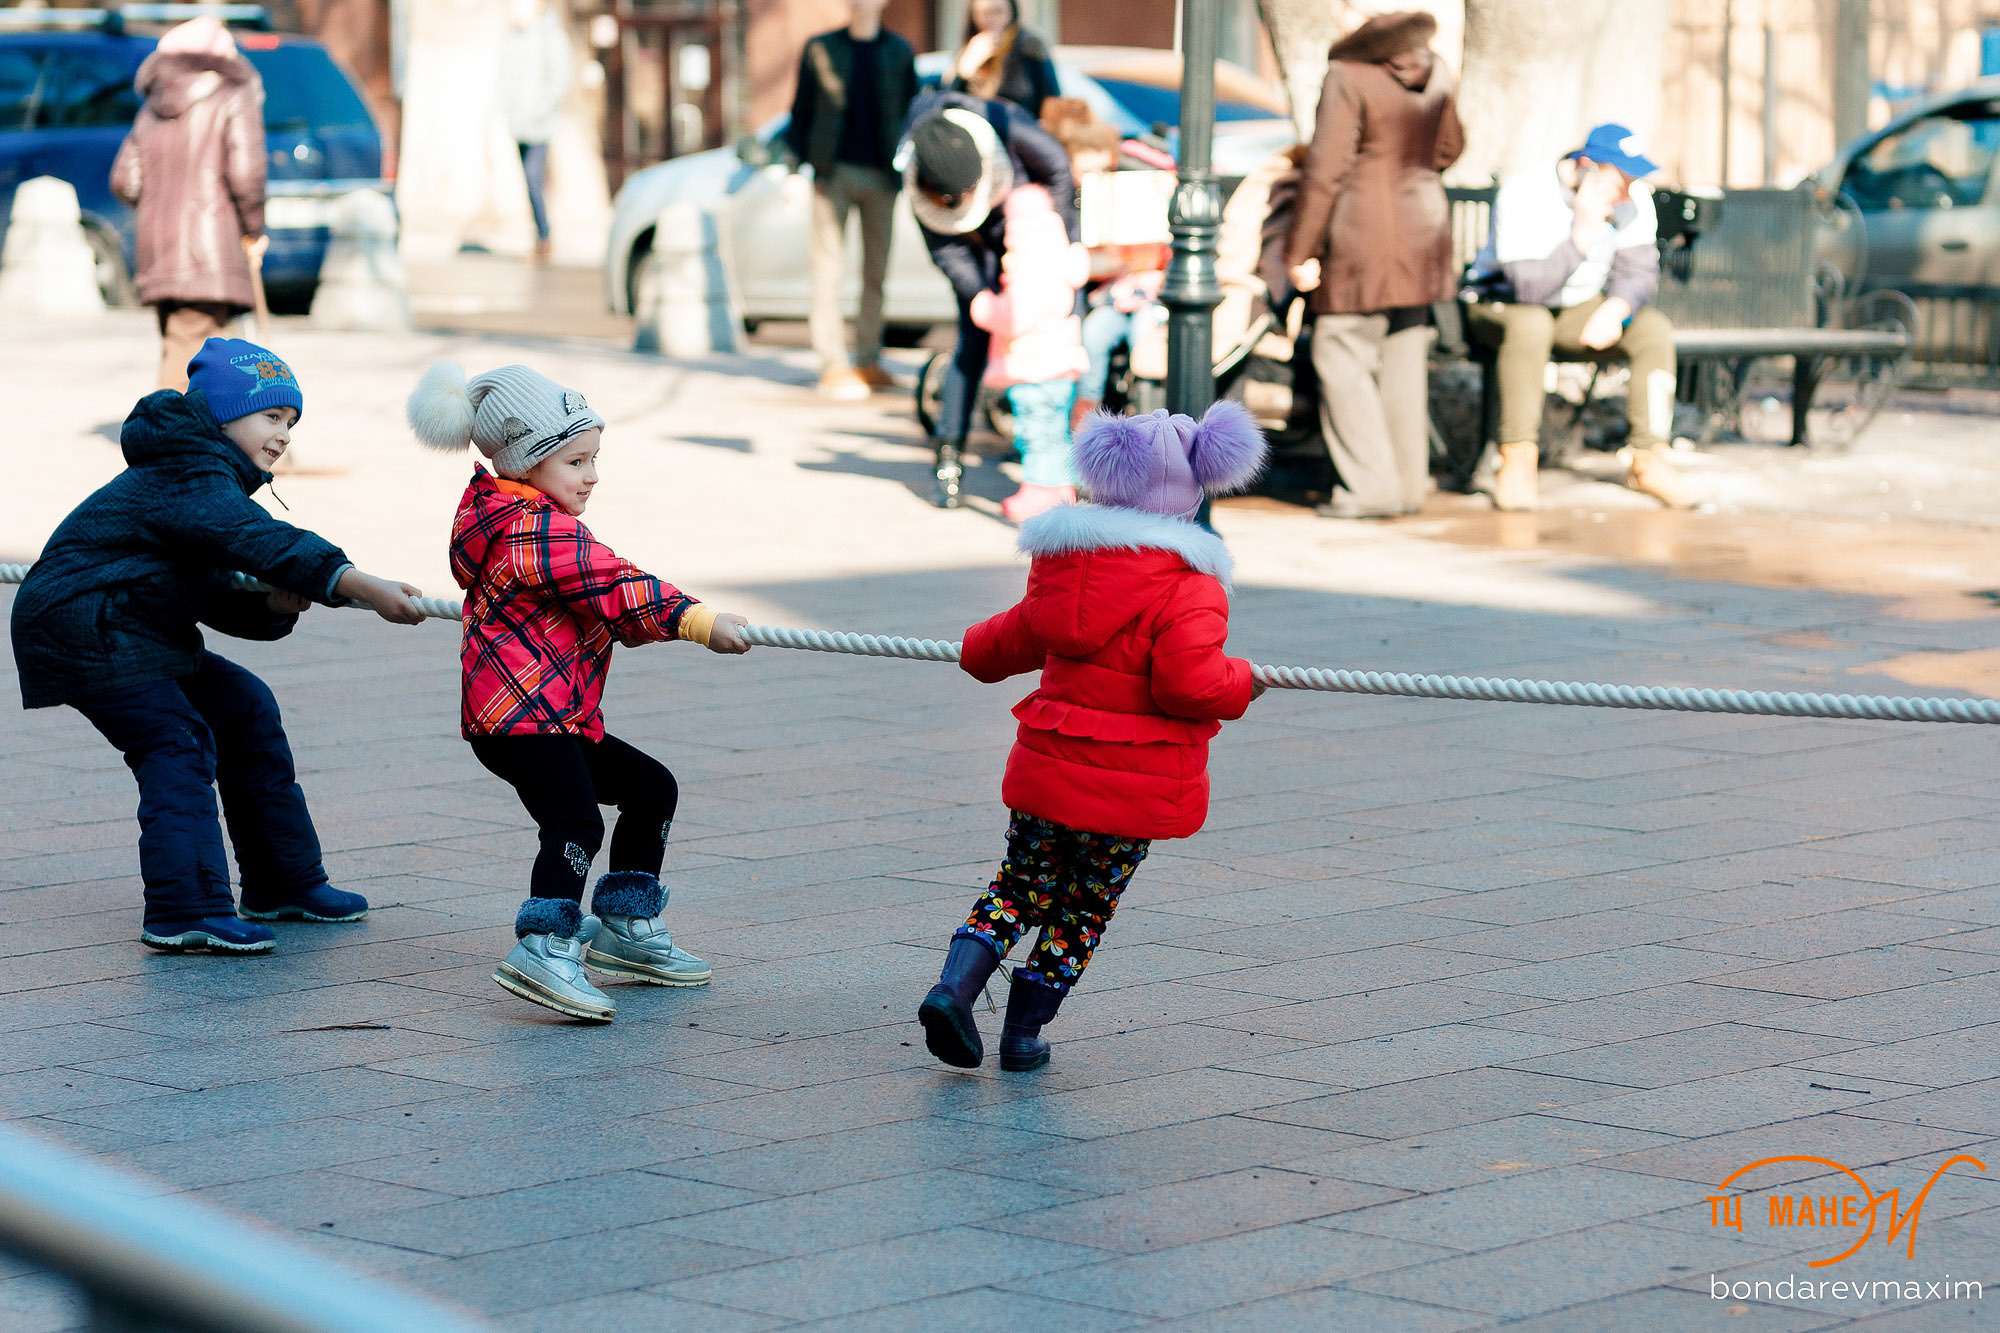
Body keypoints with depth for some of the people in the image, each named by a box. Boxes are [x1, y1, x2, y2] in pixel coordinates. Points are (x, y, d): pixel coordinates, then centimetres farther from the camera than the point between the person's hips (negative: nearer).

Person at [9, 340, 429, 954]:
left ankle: (283, 882, 18)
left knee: (244, 708, 11)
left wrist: (274, 607, -9)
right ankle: (185, 913, -21)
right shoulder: (187, 477, -19)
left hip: (137, 634, 11)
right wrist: (363, 587, -44)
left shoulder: (206, 485, 15)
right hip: (82, 626, -11)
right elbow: (261, 541, -35)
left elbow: (215, 598, 13)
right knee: (176, 745, -19)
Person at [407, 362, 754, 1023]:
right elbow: (616, 591, -23)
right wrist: (699, 621, -23)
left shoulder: (506, 518, 17)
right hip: (523, 714, -11)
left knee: (651, 788, 19)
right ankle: (544, 949, -34)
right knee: (574, 823, -26)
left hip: (560, 716, 11)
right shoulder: (541, 532, -18)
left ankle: (624, 926, 26)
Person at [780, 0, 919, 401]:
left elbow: (911, 113, 11)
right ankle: (832, 365, -4)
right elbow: (800, 112, 7)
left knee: (876, 271, 5)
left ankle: (868, 361, 13)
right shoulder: (820, 49, 5)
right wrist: (795, 168, 0)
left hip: (881, 175, 2)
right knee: (829, 270, -5)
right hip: (833, 172, -2)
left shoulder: (900, 52, 8)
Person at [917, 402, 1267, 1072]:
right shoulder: (1189, 584, -15)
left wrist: (977, 651, 44)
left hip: (1047, 766, 4)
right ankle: (1023, 1034, 15)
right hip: (1131, 786, -4)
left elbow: (1024, 632, 22)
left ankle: (954, 986, 0)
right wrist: (1240, 681, -4)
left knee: (1020, 886, 19)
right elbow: (1188, 683, -26)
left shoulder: (1066, 558, 4)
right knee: (1085, 908, 13)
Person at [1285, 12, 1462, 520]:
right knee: (1404, 359, 13)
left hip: (1363, 239, -7)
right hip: (1422, 232, 7)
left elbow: (1325, 171, -16)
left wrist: (1301, 251, -10)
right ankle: (1409, 483, 16)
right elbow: (1448, 148, 18)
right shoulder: (1435, 72, 3)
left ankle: (1372, 487, -1)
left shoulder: (1349, 76, -17)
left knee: (1344, 358, 2)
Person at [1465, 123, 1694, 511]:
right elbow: (1530, 288, -33)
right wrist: (1582, 232, -39)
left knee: (1655, 329, -18)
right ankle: (1517, 461, -31)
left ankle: (1648, 456, -8)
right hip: (1504, 302, -5)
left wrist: (1614, 309, -27)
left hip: (1580, 306, 5)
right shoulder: (1524, 195, -27)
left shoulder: (1634, 200, -10)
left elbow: (1639, 271, -6)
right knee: (1531, 325, -40)